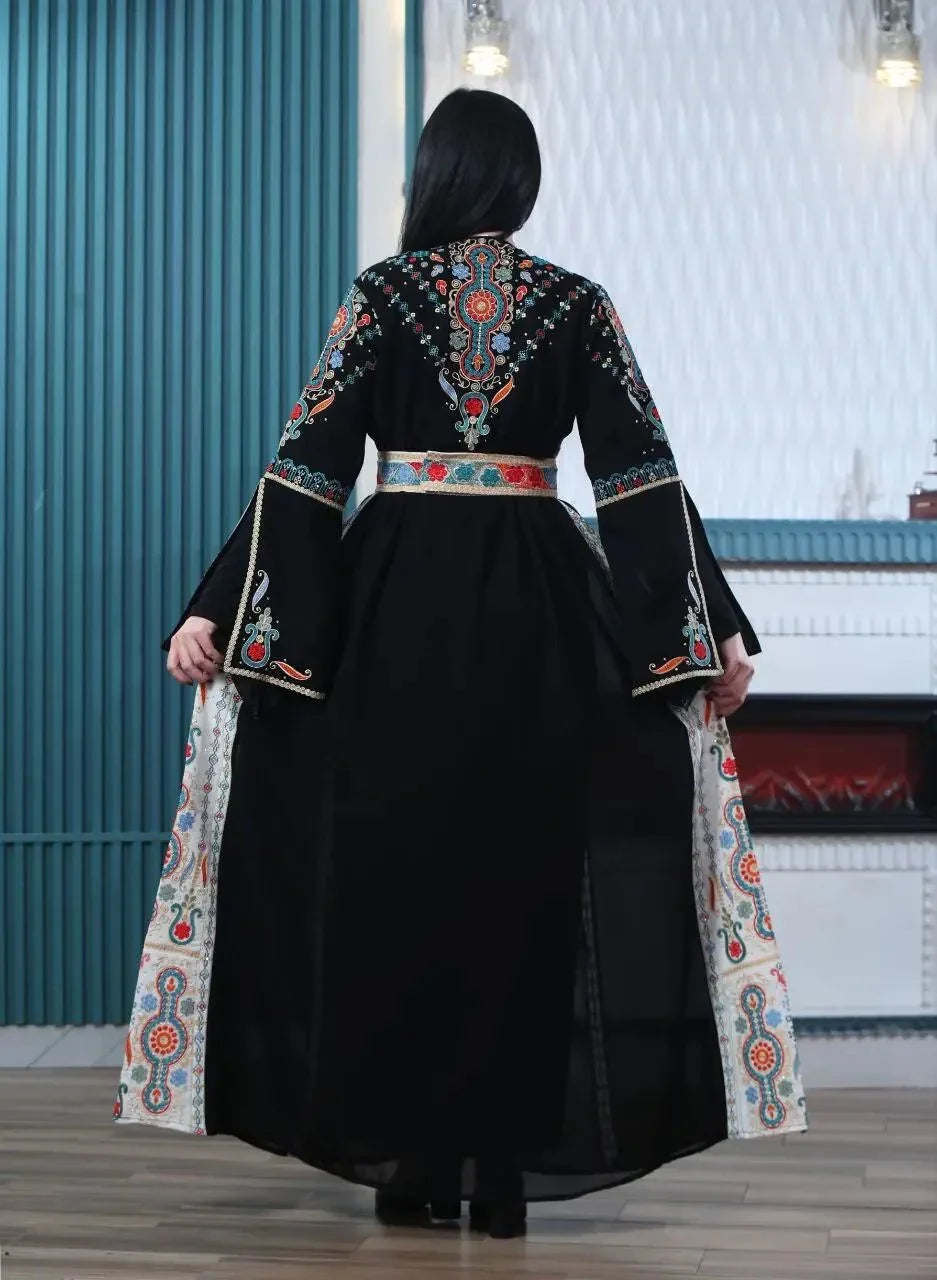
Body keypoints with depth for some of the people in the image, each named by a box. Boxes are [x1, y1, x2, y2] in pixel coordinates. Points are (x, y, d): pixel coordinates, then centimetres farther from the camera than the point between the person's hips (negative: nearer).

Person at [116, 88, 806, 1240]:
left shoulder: (382, 294, 1)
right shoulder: (577, 305, 4)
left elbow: (305, 468, -5)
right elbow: (642, 475, -2)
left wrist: (216, 613, -4)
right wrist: (715, 629, -1)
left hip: (397, 603, -1)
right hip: (534, 613, 1)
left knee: (398, 868, 6)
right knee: (520, 870, 6)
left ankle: (413, 1163, 9)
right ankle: (505, 1167, 6)